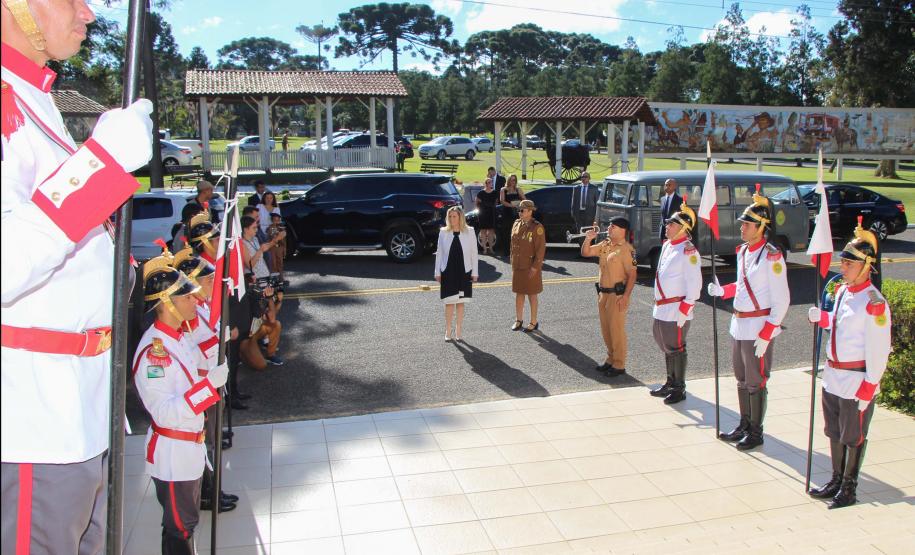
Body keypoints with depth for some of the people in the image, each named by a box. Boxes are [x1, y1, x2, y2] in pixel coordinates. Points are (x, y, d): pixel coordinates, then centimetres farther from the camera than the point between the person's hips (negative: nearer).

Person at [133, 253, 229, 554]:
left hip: (191, 447, 9)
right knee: (179, 528, 7)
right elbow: (165, 413, -30)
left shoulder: (181, 336, 4)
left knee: (186, 521, 24)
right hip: (172, 454, -9)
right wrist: (210, 383, -32)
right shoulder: (153, 351, -26)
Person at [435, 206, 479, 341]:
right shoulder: (443, 232, 2)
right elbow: (439, 253, 5)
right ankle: (448, 331, 9)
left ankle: (458, 331, 17)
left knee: (460, 302, 8)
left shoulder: (469, 232, 0)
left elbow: (474, 253, 1)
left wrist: (475, 272, -1)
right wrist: (437, 272, 2)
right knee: (449, 302, 1)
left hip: (463, 272, 0)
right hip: (448, 272, 0)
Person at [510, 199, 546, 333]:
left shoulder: (537, 227, -14)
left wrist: (535, 267, -17)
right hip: (517, 266, 6)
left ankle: (534, 323, 16)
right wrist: (513, 262, 12)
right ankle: (519, 320, 26)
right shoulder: (516, 224, 6)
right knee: (519, 293, 14)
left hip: (531, 268, -6)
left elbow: (541, 248, -15)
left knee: (532, 295, 4)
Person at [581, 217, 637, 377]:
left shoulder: (626, 249, -14)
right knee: (606, 329, 15)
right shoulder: (604, 244, 10)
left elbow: (632, 274, -17)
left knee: (616, 329, -3)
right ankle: (611, 360, 27)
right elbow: (585, 253, 14)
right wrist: (588, 239, -4)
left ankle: (619, 365, 5)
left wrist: (626, 296, -22)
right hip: (603, 293, 8)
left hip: (617, 295, -8)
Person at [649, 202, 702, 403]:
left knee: (676, 348, 2)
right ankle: (671, 383, 33)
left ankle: (679, 389, 14)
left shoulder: (688, 250, -15)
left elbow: (695, 283, -18)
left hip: (676, 309, -9)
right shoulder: (667, 245, 12)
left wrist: (685, 309, -19)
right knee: (666, 346, 18)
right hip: (661, 308, 9)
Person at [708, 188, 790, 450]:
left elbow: (781, 301, -17)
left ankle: (756, 433, 18)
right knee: (742, 380, 18)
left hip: (758, 329, -8)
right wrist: (722, 290, 4)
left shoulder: (772, 257, -17)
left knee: (756, 384, 4)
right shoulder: (743, 251, 8)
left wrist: (765, 335, -19)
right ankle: (744, 425, 32)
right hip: (738, 325, 8)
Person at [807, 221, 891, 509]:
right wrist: (822, 318, 1)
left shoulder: (874, 303, -19)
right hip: (833, 376, 8)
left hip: (857, 380, -8)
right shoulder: (842, 291, 6)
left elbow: (878, 351, -18)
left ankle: (849, 489, 21)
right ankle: (836, 480, 33)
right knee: (834, 433, 18)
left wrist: (868, 389, -17)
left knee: (853, 437, 7)